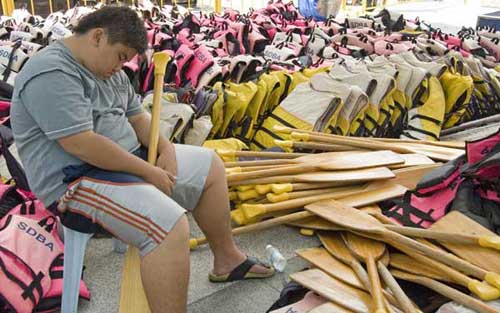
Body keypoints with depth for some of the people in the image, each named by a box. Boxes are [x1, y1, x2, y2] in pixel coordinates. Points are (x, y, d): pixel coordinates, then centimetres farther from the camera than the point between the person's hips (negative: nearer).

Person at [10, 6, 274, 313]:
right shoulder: (51, 74, -20)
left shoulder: (108, 70, 11)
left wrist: (166, 150, -5)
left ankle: (227, 259, 21)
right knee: (170, 225, -33)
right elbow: (83, 145, -28)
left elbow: (137, 117, 13)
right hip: (77, 182, -10)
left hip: (127, 158, 10)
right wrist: (148, 171, -21)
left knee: (211, 166, 10)